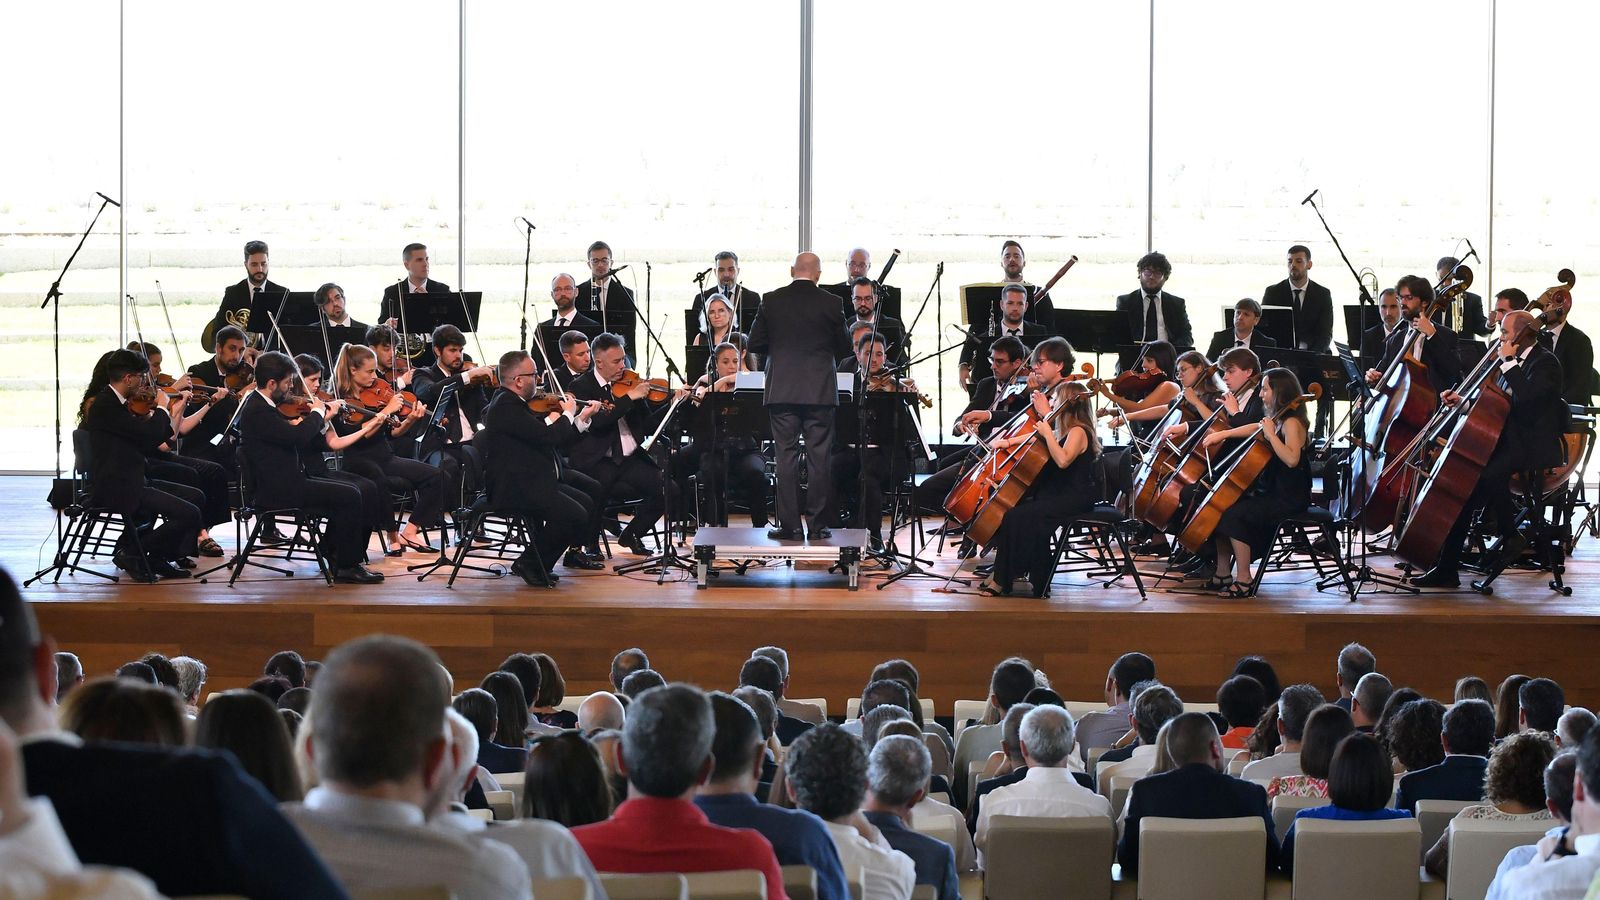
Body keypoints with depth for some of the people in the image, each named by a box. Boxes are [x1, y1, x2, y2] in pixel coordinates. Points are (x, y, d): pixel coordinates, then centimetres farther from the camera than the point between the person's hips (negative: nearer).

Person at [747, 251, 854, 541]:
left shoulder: (772, 301, -1)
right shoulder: (829, 304, -5)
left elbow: (755, 343, 4)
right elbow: (844, 348, 1)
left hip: (781, 391, 1)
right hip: (820, 390, -1)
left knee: (786, 456, 4)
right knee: (819, 457, 4)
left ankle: (789, 525, 3)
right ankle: (818, 524, 4)